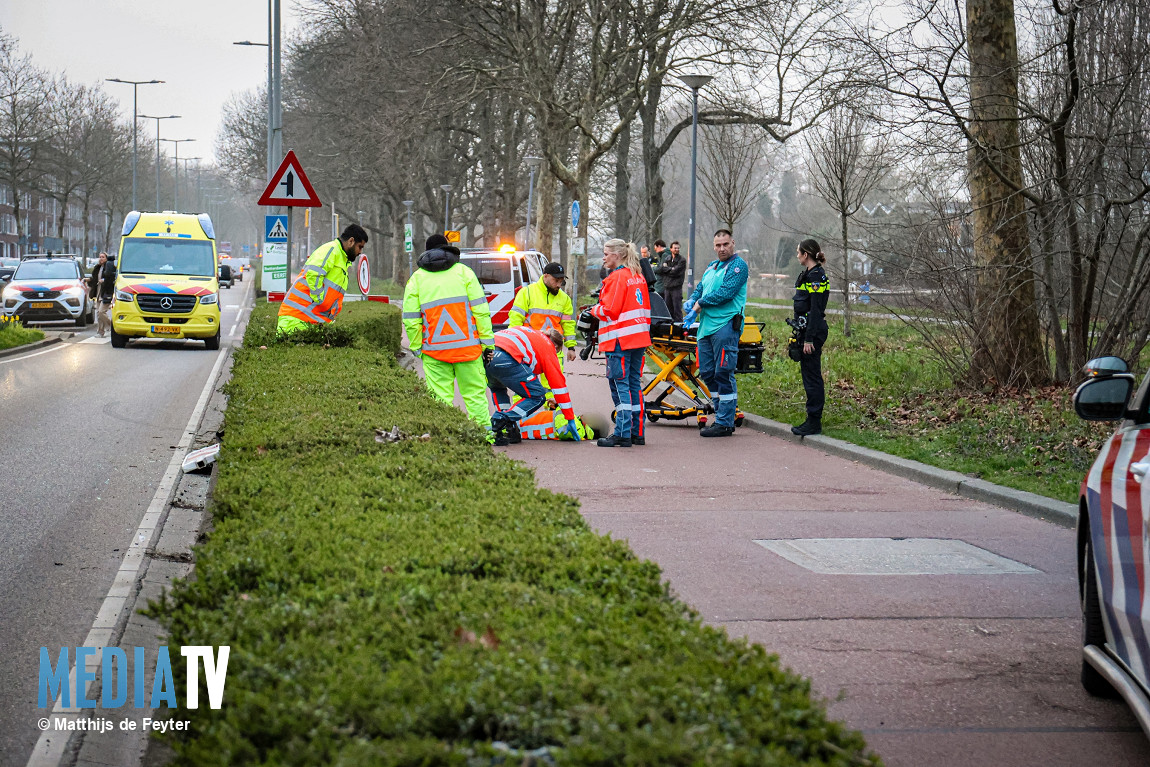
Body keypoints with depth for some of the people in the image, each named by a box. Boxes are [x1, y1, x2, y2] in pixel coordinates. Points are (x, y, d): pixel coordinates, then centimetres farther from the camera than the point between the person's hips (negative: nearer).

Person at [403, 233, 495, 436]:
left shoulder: (416, 279, 10)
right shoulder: (463, 271, 8)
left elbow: (411, 320, 5)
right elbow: (480, 309, 2)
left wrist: (416, 347, 13)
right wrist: (487, 342, 5)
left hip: (434, 349, 0)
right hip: (467, 346, 0)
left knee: (440, 397, 1)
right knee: (475, 393, 6)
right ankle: (484, 433, 6)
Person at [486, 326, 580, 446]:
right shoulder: (548, 347, 19)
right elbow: (559, 384, 17)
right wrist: (570, 419, 20)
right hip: (505, 359, -7)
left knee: (497, 389, 37)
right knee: (537, 397, 6)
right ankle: (501, 419, -8)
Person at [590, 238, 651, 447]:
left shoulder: (617, 277, -11)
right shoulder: (638, 277, 15)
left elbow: (609, 310, -15)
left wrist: (594, 310, 5)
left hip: (620, 340, -9)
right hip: (639, 338, 9)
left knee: (620, 384, -7)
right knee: (634, 383, 11)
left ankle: (623, 434, -10)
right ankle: (637, 432, 13)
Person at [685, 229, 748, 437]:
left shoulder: (738, 266, -7)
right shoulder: (711, 267, 20)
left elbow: (726, 292, -17)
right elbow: (700, 287, 25)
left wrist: (700, 303, -9)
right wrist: (692, 300, 3)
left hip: (725, 326, -9)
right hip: (706, 326, 9)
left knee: (723, 374, -8)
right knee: (707, 373, 11)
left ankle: (725, 423, -4)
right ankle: (723, 414, 21)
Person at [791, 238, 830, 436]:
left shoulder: (816, 276, -16)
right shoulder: (809, 274, 16)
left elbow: (816, 310, -20)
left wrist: (809, 339, -22)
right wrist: (800, 335, 22)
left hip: (813, 331, -11)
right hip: (806, 330, 11)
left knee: (812, 376, -7)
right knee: (809, 375, 12)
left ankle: (814, 423, -4)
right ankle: (813, 420, 17)